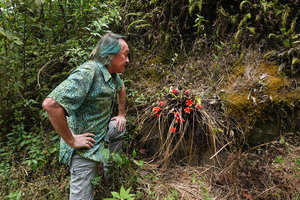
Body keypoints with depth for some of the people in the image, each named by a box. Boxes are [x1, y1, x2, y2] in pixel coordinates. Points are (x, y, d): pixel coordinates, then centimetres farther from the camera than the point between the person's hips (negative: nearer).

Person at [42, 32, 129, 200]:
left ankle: (110, 173, 41)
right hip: (85, 146, -9)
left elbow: (121, 88, 26)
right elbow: (50, 104, -36)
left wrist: (122, 115, 21)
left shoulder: (112, 73, 1)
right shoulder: (87, 73, -28)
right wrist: (71, 140, -28)